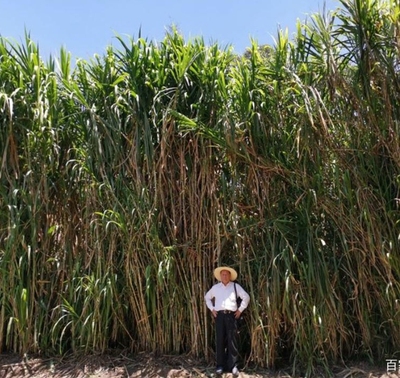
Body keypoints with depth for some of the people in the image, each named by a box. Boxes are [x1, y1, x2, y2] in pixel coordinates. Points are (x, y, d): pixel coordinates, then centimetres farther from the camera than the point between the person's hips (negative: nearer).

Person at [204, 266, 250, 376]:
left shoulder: (235, 286, 4)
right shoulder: (215, 287, 9)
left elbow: (246, 297, 6)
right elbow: (207, 297, 22)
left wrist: (240, 310, 2)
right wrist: (212, 309, 12)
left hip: (231, 315, -1)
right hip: (219, 315, 1)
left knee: (232, 340, -1)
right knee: (220, 340, 3)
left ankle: (233, 366, 7)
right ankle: (220, 365, 12)